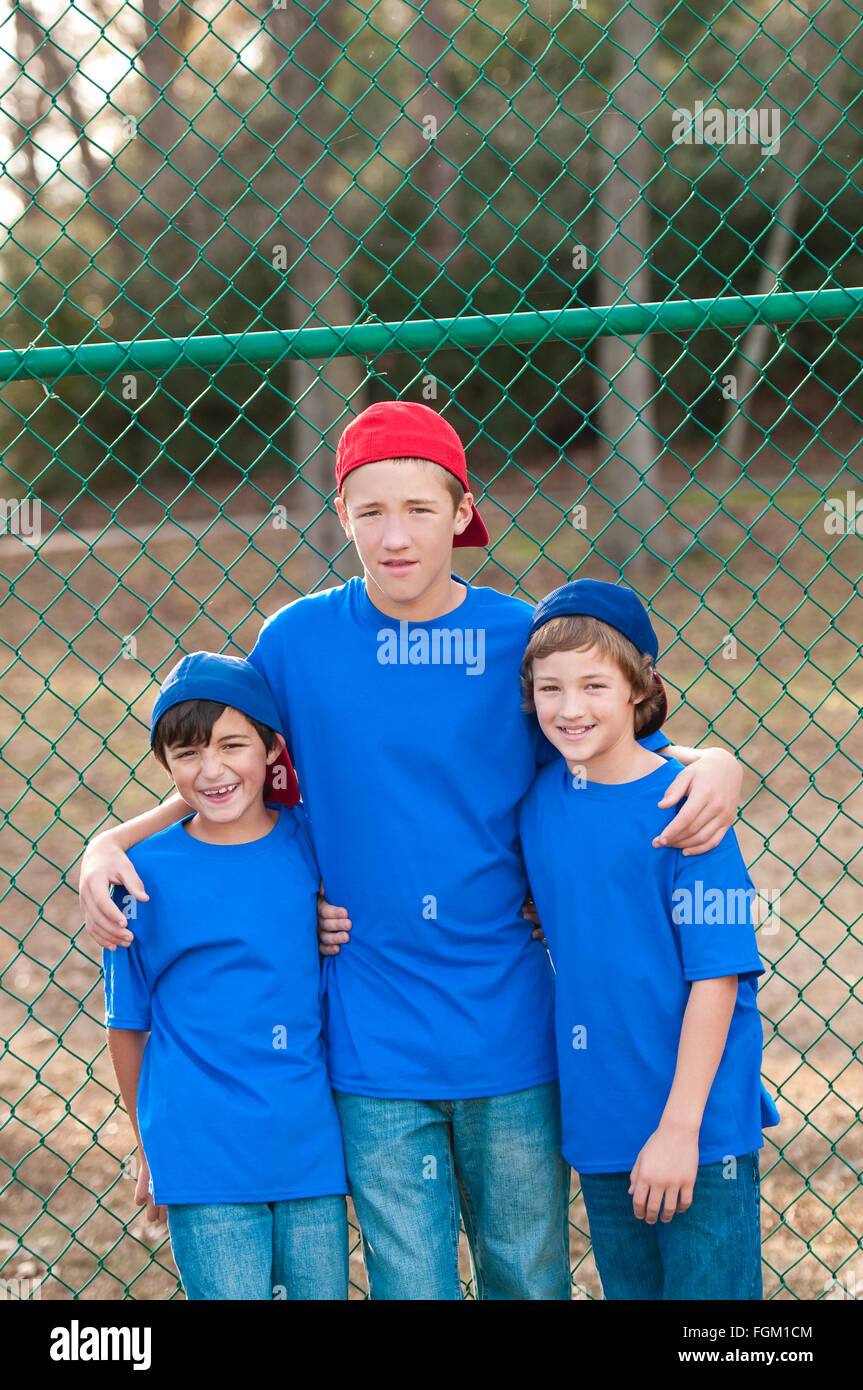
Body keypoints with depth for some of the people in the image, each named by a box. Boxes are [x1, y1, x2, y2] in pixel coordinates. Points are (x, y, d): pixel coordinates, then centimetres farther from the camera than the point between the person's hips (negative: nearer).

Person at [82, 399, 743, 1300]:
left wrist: (713, 765, -11)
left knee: (530, 1282, 11)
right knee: (411, 1285, 5)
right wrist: (112, 842, -4)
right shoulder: (296, 641, -2)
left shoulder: (526, 641, -3)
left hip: (511, 1029, 1)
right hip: (374, 1044, 0)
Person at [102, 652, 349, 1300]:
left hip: (311, 1144, 2)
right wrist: (150, 1147, 10)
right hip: (203, 1160, -2)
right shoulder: (147, 870, -5)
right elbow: (127, 1024, 4)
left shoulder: (311, 843, 1)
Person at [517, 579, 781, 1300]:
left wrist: (680, 1125, -16)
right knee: (630, 1290, 16)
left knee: (707, 1289, 1)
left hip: (699, 1129, -5)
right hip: (600, 1124, 5)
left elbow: (717, 974, -14)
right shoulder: (539, 799, 2)